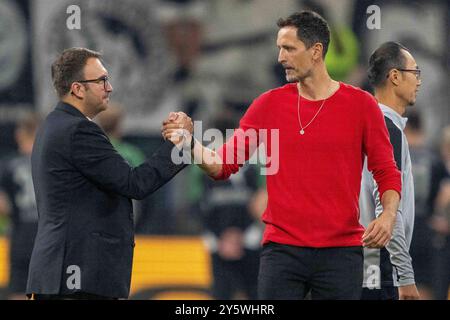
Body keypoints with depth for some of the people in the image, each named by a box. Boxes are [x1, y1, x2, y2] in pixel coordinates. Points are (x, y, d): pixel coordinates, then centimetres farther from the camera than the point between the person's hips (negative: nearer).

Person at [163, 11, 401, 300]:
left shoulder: (360, 104, 2)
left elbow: (387, 172, 5)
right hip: (282, 251, 1)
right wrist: (190, 144, -12)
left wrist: (389, 214, -13)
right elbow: (224, 164, 6)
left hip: (340, 252, -1)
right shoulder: (270, 104, 7)